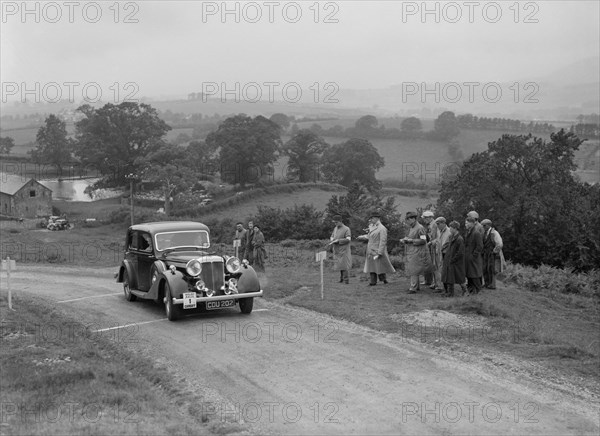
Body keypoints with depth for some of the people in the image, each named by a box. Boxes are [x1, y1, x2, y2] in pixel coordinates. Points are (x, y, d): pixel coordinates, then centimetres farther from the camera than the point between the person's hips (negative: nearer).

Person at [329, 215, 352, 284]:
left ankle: (346, 280, -4)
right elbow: (331, 237, 22)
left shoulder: (346, 229, -9)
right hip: (337, 250, 6)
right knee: (339, 265, 7)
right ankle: (341, 278, 15)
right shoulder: (335, 228, 13)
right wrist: (332, 240, -2)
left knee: (344, 265, -8)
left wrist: (337, 240, -21)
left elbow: (348, 239, -18)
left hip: (344, 250, -6)